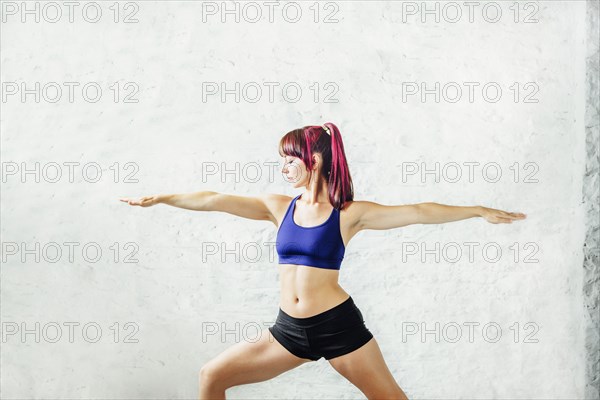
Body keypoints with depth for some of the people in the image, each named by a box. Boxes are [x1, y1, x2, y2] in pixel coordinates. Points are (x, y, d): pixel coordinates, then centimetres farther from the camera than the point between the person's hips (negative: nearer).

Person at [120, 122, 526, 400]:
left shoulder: (350, 213, -6)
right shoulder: (279, 207, 5)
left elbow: (419, 212, -7)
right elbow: (217, 200, 6)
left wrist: (479, 210, -9)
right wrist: (160, 198, 9)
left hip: (338, 324, -4)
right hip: (290, 328, 5)